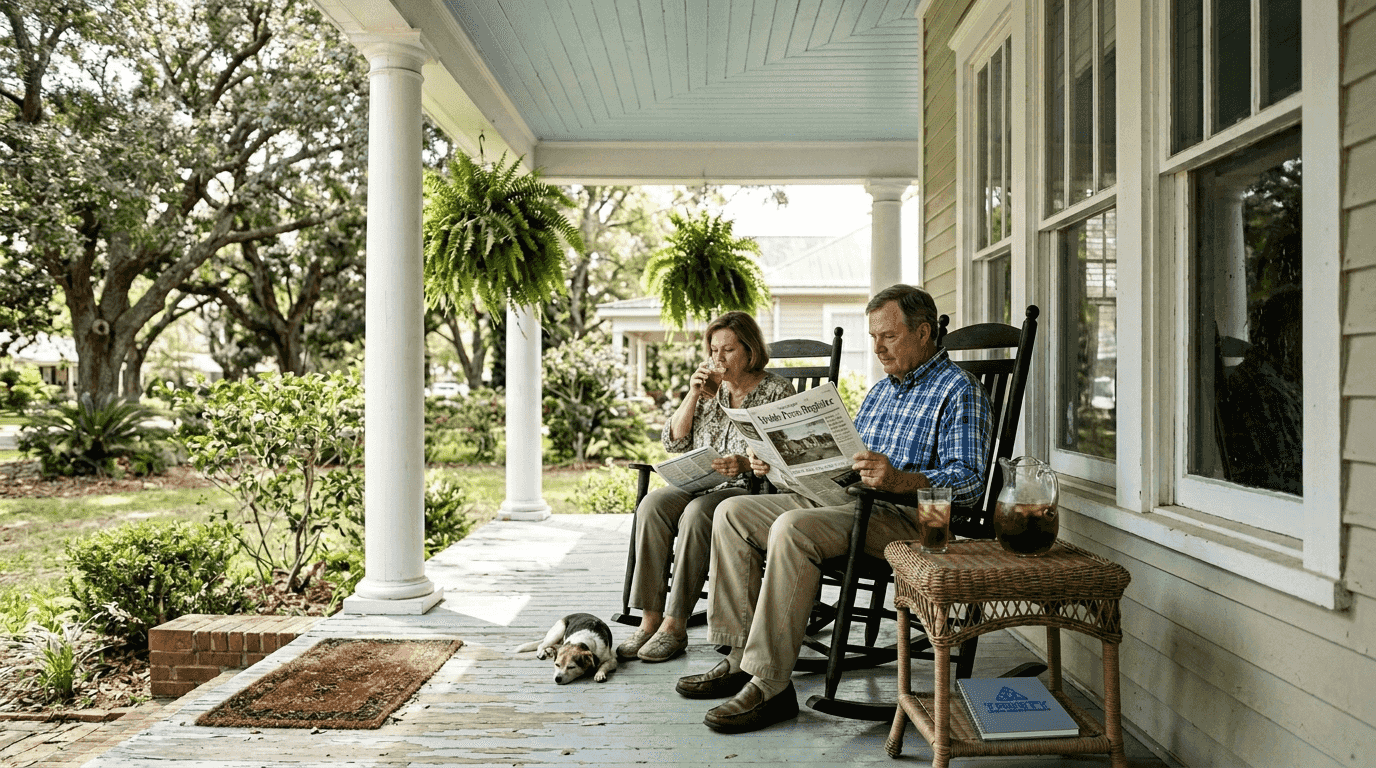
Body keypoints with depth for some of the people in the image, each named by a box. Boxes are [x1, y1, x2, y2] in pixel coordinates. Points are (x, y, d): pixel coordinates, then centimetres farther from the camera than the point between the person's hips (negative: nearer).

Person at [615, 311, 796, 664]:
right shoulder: (710, 387, 16)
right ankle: (650, 618, -25)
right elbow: (674, 442, 9)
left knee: (697, 513, -35)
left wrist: (746, 464, -26)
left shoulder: (777, 390, 2)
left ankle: (675, 625, -28)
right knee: (652, 505, -27)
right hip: (697, 483, 5)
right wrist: (694, 395, -2)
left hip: (748, 489, -5)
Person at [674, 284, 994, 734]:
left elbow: (968, 481, -16)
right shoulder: (881, 391, 24)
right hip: (845, 501, 9)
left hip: (908, 517, -9)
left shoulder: (959, 392, -4)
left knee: (793, 528, -34)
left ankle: (769, 684, -28)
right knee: (733, 513, -1)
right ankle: (742, 658, -3)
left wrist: (898, 480, -32)